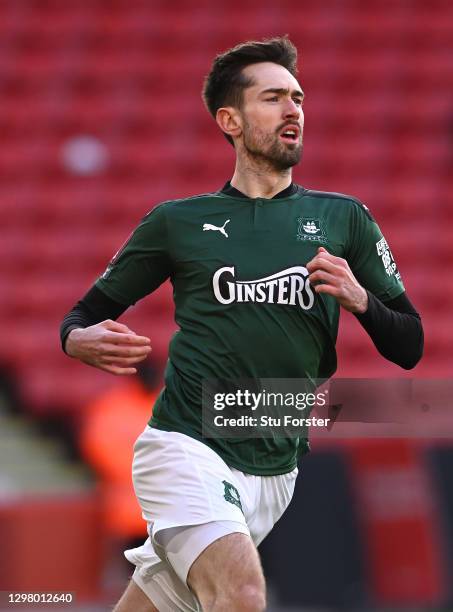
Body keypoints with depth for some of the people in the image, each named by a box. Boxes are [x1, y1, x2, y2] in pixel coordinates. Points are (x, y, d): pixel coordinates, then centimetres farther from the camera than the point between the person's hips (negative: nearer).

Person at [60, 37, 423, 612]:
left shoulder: (343, 219, 10)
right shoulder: (178, 221, 6)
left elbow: (409, 347, 10)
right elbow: (88, 312, 14)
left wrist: (359, 299, -10)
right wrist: (83, 340, -10)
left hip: (275, 472, 3)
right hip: (186, 448, -3)